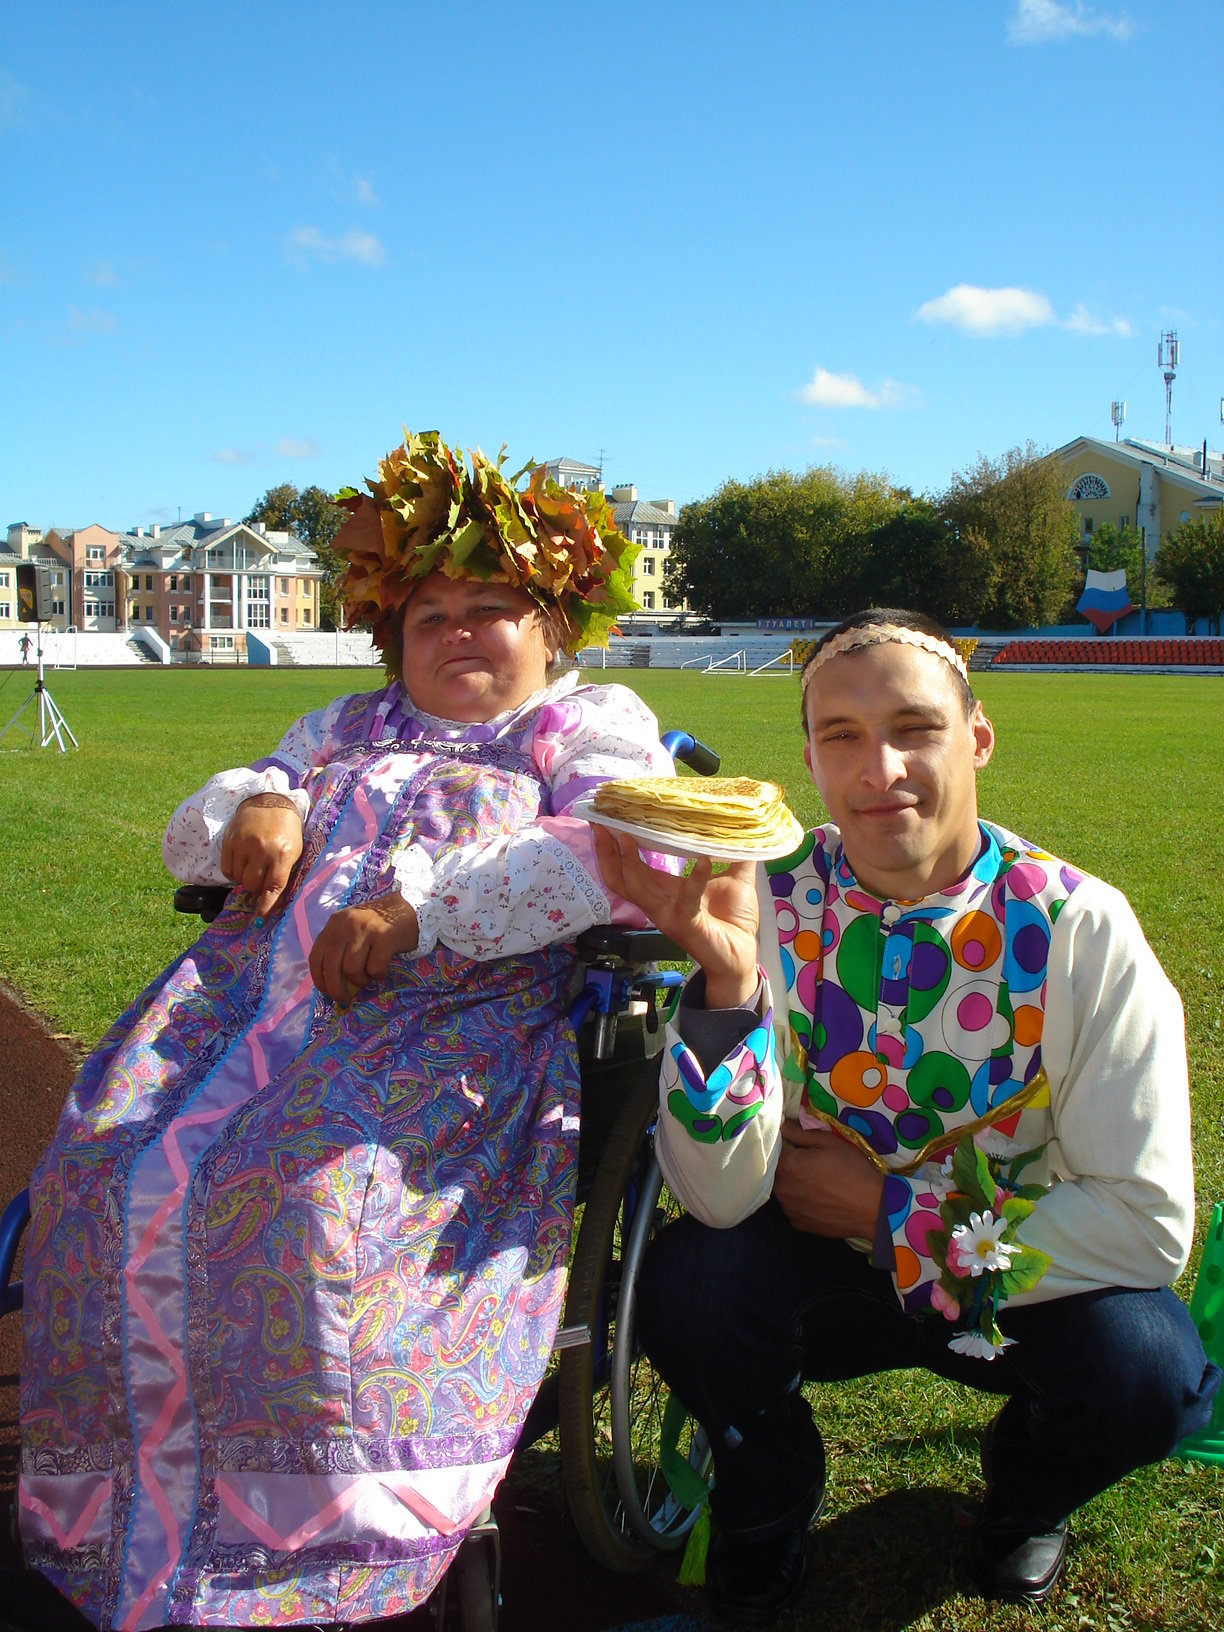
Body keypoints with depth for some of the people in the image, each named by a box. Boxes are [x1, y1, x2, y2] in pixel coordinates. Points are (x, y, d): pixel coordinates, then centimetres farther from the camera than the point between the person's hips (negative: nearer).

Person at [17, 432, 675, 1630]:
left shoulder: (593, 725, 14)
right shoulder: (347, 729, 32)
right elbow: (188, 833, 32)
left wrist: (418, 904, -17)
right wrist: (255, 806, 6)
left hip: (448, 1026, -5)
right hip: (265, 993, 6)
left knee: (316, 1194, -32)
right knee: (114, 1172, -17)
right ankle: (110, 1513, -4)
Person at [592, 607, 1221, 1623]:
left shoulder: (1079, 929, -17)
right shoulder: (772, 907, -16)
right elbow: (722, 1194, -23)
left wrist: (892, 1211, -18)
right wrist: (727, 974, -38)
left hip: (1020, 1288, 0)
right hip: (820, 1269, 1)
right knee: (687, 1287, -28)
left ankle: (1025, 1493, 11)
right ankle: (766, 1512, 7)